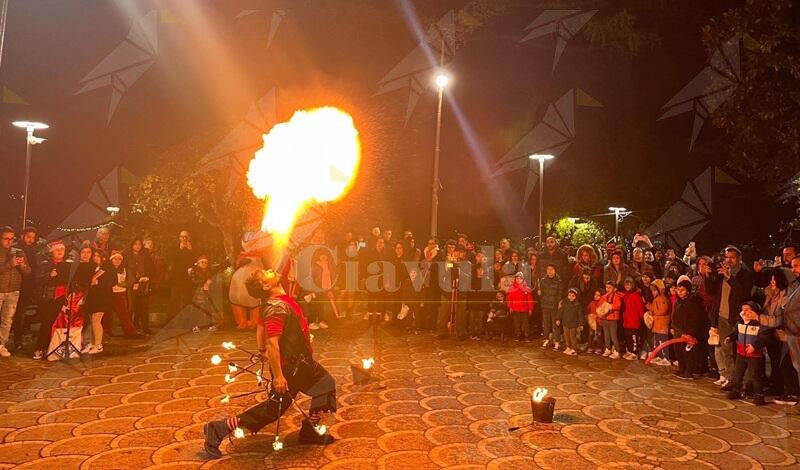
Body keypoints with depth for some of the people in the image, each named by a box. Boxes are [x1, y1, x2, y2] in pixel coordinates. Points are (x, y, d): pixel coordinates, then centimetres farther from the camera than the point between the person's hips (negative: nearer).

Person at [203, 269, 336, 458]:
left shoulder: (279, 301, 1)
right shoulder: (277, 307, -28)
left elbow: (261, 326, 17)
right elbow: (272, 343, -33)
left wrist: (262, 350, 28)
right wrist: (278, 376, -31)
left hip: (300, 361, 9)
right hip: (289, 367, -9)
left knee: (326, 385, 19)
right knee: (273, 410, 3)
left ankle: (311, 430, 28)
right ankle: (219, 429, 9)